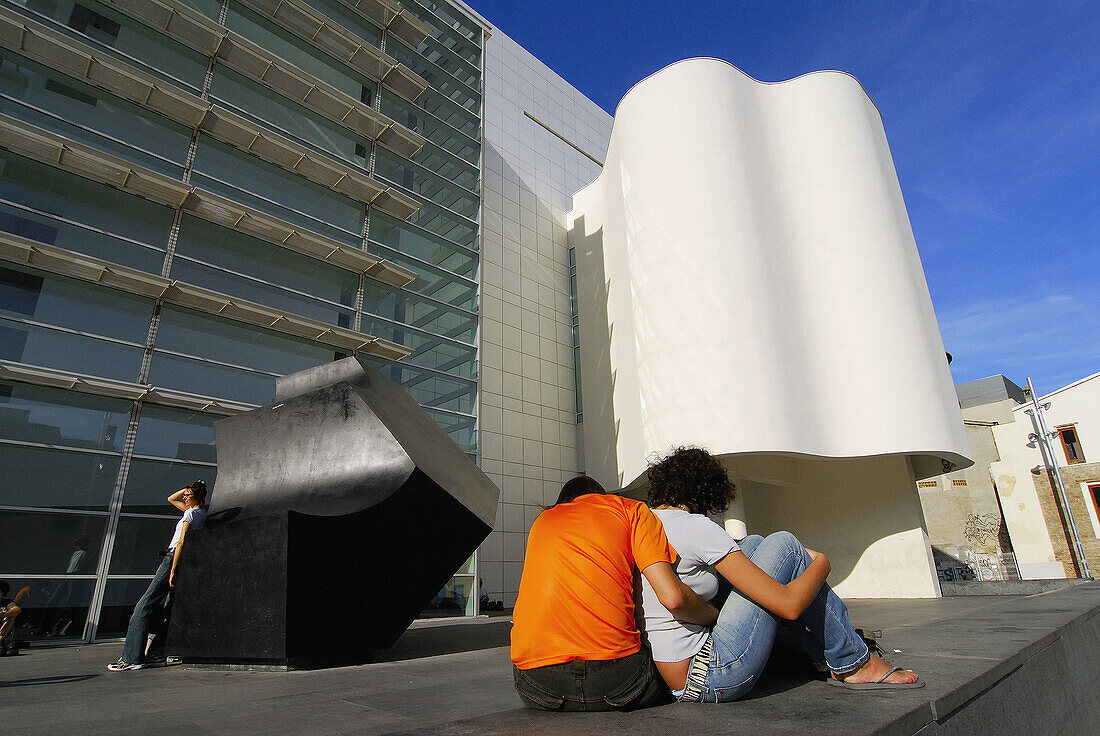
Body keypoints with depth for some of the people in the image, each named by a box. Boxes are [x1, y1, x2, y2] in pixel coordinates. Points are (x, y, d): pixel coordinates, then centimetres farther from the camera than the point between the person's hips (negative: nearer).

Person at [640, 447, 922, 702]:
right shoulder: (695, 527, -18)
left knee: (753, 544, 14)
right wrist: (821, 563, 3)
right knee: (784, 545, 1)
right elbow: (789, 604, -15)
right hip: (713, 677, -8)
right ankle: (854, 664, 15)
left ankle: (828, 660, 23)